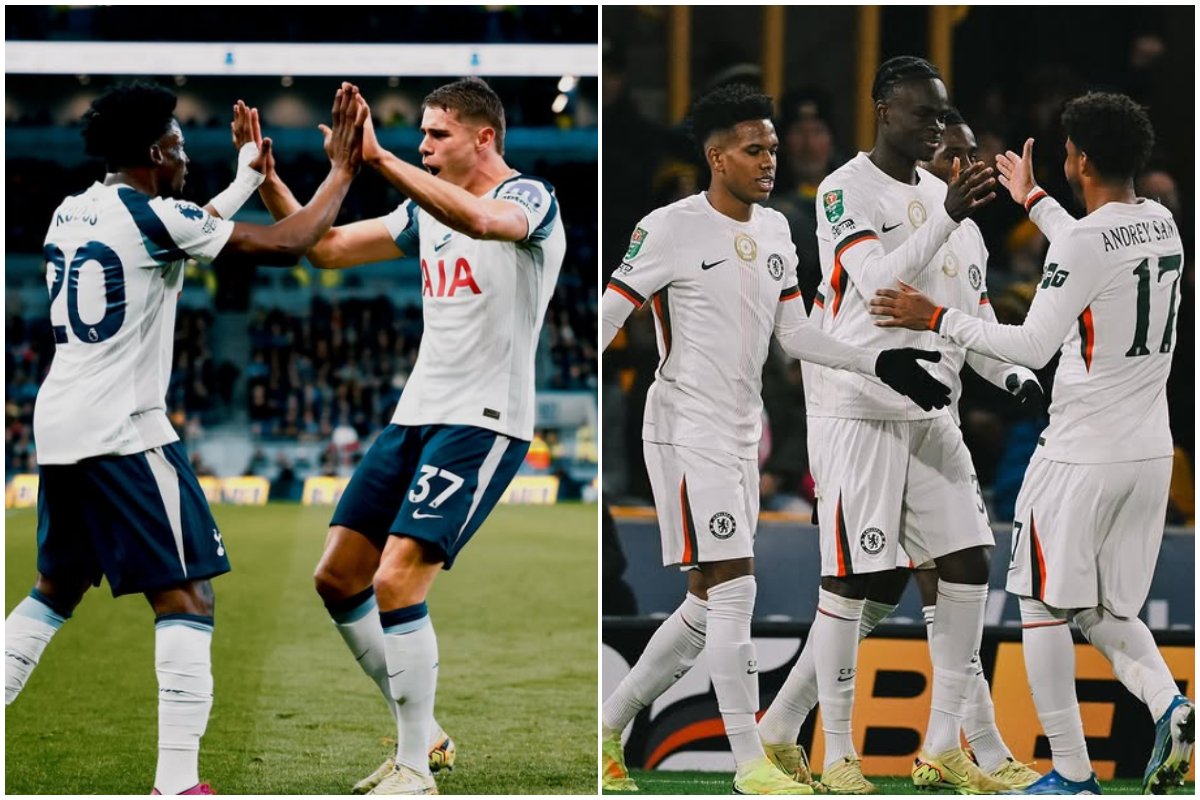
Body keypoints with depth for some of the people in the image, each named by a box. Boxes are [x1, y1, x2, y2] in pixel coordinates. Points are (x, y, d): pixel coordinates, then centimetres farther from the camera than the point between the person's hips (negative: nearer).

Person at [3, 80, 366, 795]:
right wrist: (342, 171, 2)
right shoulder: (154, 218, -12)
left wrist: (247, 177, 38)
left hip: (58, 428, 8)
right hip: (126, 433, -8)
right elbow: (284, 246, -11)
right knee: (187, 599, -5)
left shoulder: (71, 213, 13)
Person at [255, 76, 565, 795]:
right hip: (416, 414, 9)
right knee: (338, 578, 7)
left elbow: (478, 219, -34)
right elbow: (327, 249, 16)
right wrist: (269, 180, 3)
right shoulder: (427, 211, 15)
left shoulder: (531, 198, -10)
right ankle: (422, 735, 20)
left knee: (396, 582, -19)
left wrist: (378, 158, -39)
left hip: (482, 424, -9)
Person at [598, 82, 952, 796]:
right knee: (733, 589, -11)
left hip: (741, 436, 8)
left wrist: (880, 363, 5)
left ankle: (608, 727, 22)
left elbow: (795, 334, 15)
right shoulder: (670, 229, -12)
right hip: (689, 431, -8)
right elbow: (607, 316, -11)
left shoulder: (775, 230, 11)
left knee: (708, 606, 11)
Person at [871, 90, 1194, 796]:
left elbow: (1032, 346, -18)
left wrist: (937, 319, -10)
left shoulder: (1084, 242, -18)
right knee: (1107, 610, 17)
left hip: (1081, 455, -7)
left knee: (1044, 606, 6)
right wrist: (1033, 200, 40)